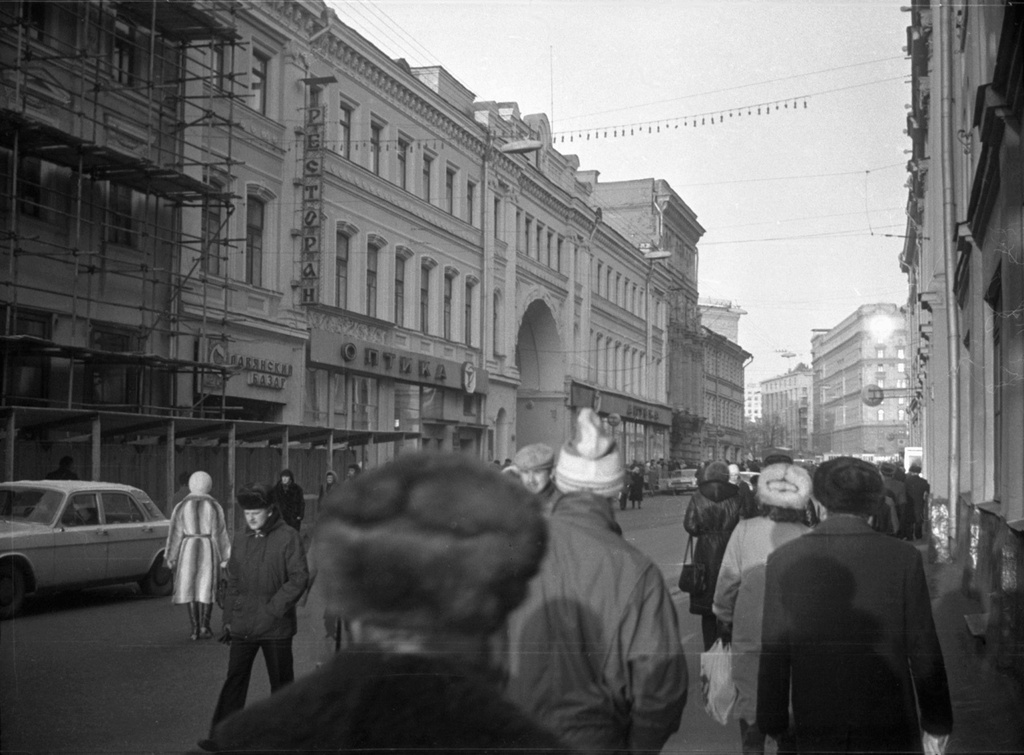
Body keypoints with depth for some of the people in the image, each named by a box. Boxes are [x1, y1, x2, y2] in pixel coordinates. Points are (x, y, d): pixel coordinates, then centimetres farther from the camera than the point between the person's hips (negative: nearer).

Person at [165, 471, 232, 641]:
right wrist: (224, 558, 4)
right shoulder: (215, 506, 0)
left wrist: (171, 557, 5)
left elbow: (175, 533, 0)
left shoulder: (181, 506, 0)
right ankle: (204, 627, 0)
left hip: (188, 550, 0)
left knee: (190, 589, 7)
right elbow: (220, 533, 0)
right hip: (209, 550, 0)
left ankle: (195, 628, 4)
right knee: (207, 589, 6)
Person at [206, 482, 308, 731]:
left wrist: (276, 607, -16)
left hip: (276, 625, -4)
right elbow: (233, 581, 14)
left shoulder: (288, 537, -8)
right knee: (235, 679, 2)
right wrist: (228, 618, 10)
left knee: (281, 680, 8)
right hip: (243, 624, 4)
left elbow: (299, 577, -10)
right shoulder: (240, 538, 8)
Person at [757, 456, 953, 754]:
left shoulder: (783, 560, -7)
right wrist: (937, 723, 6)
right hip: (891, 729, -1)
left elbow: (773, 654, -3)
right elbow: (924, 651, -5)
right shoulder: (904, 558, -10)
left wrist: (773, 723, 6)